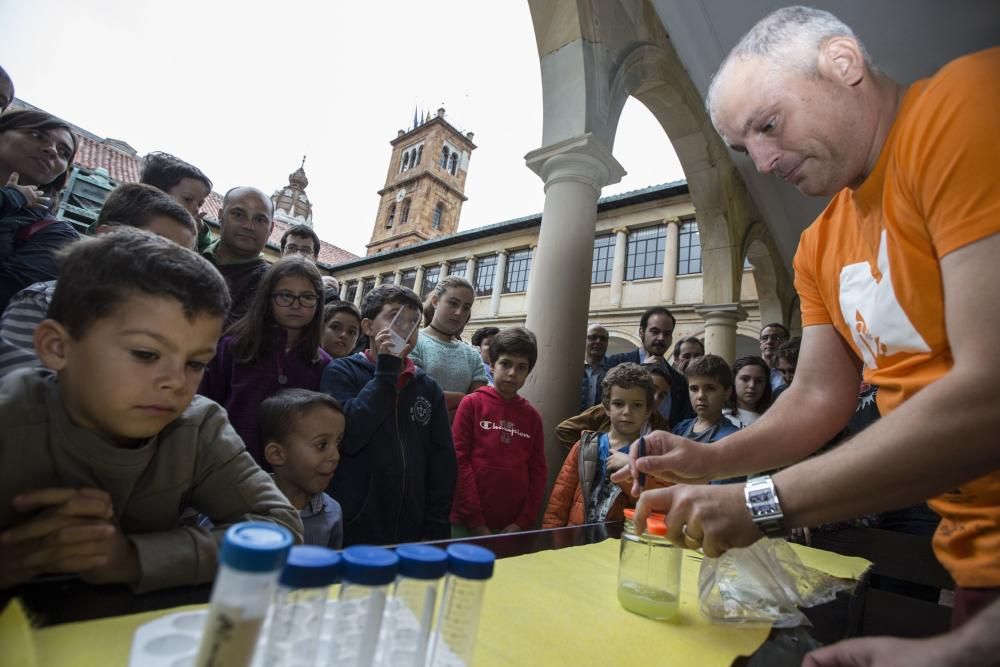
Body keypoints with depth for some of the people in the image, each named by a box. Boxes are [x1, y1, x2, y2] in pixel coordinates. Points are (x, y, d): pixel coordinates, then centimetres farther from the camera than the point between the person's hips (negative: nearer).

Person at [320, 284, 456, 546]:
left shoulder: (428, 387, 6)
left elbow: (443, 460, 6)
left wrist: (437, 529, 1)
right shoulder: (342, 372, -4)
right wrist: (386, 371, -16)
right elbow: (346, 437, -20)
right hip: (348, 531, -3)